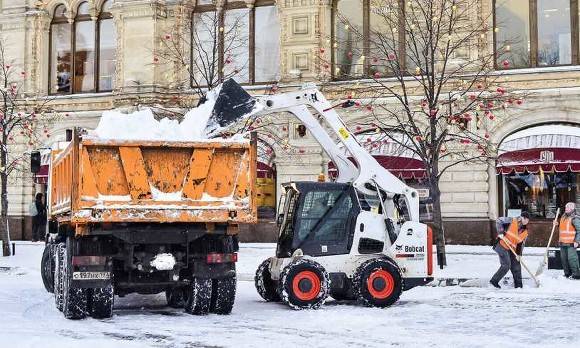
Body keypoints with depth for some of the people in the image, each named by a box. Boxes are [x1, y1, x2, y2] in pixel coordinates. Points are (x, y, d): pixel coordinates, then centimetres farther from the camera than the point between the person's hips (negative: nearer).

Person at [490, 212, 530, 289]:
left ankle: (518, 285, 19)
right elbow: (499, 221, -11)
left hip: (512, 249, 7)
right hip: (502, 246, -7)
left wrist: (519, 254, -4)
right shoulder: (512, 221, -12)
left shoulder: (525, 232, 5)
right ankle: (494, 281, 1)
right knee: (506, 265, -12)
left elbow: (521, 244, 8)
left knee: (516, 266, 7)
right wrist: (500, 232, -20)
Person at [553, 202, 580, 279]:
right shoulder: (563, 217, 15)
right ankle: (567, 273, 23)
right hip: (562, 243, 9)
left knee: (572, 258, -9)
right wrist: (557, 224, 11)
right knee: (564, 259, 12)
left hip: (571, 244, -9)